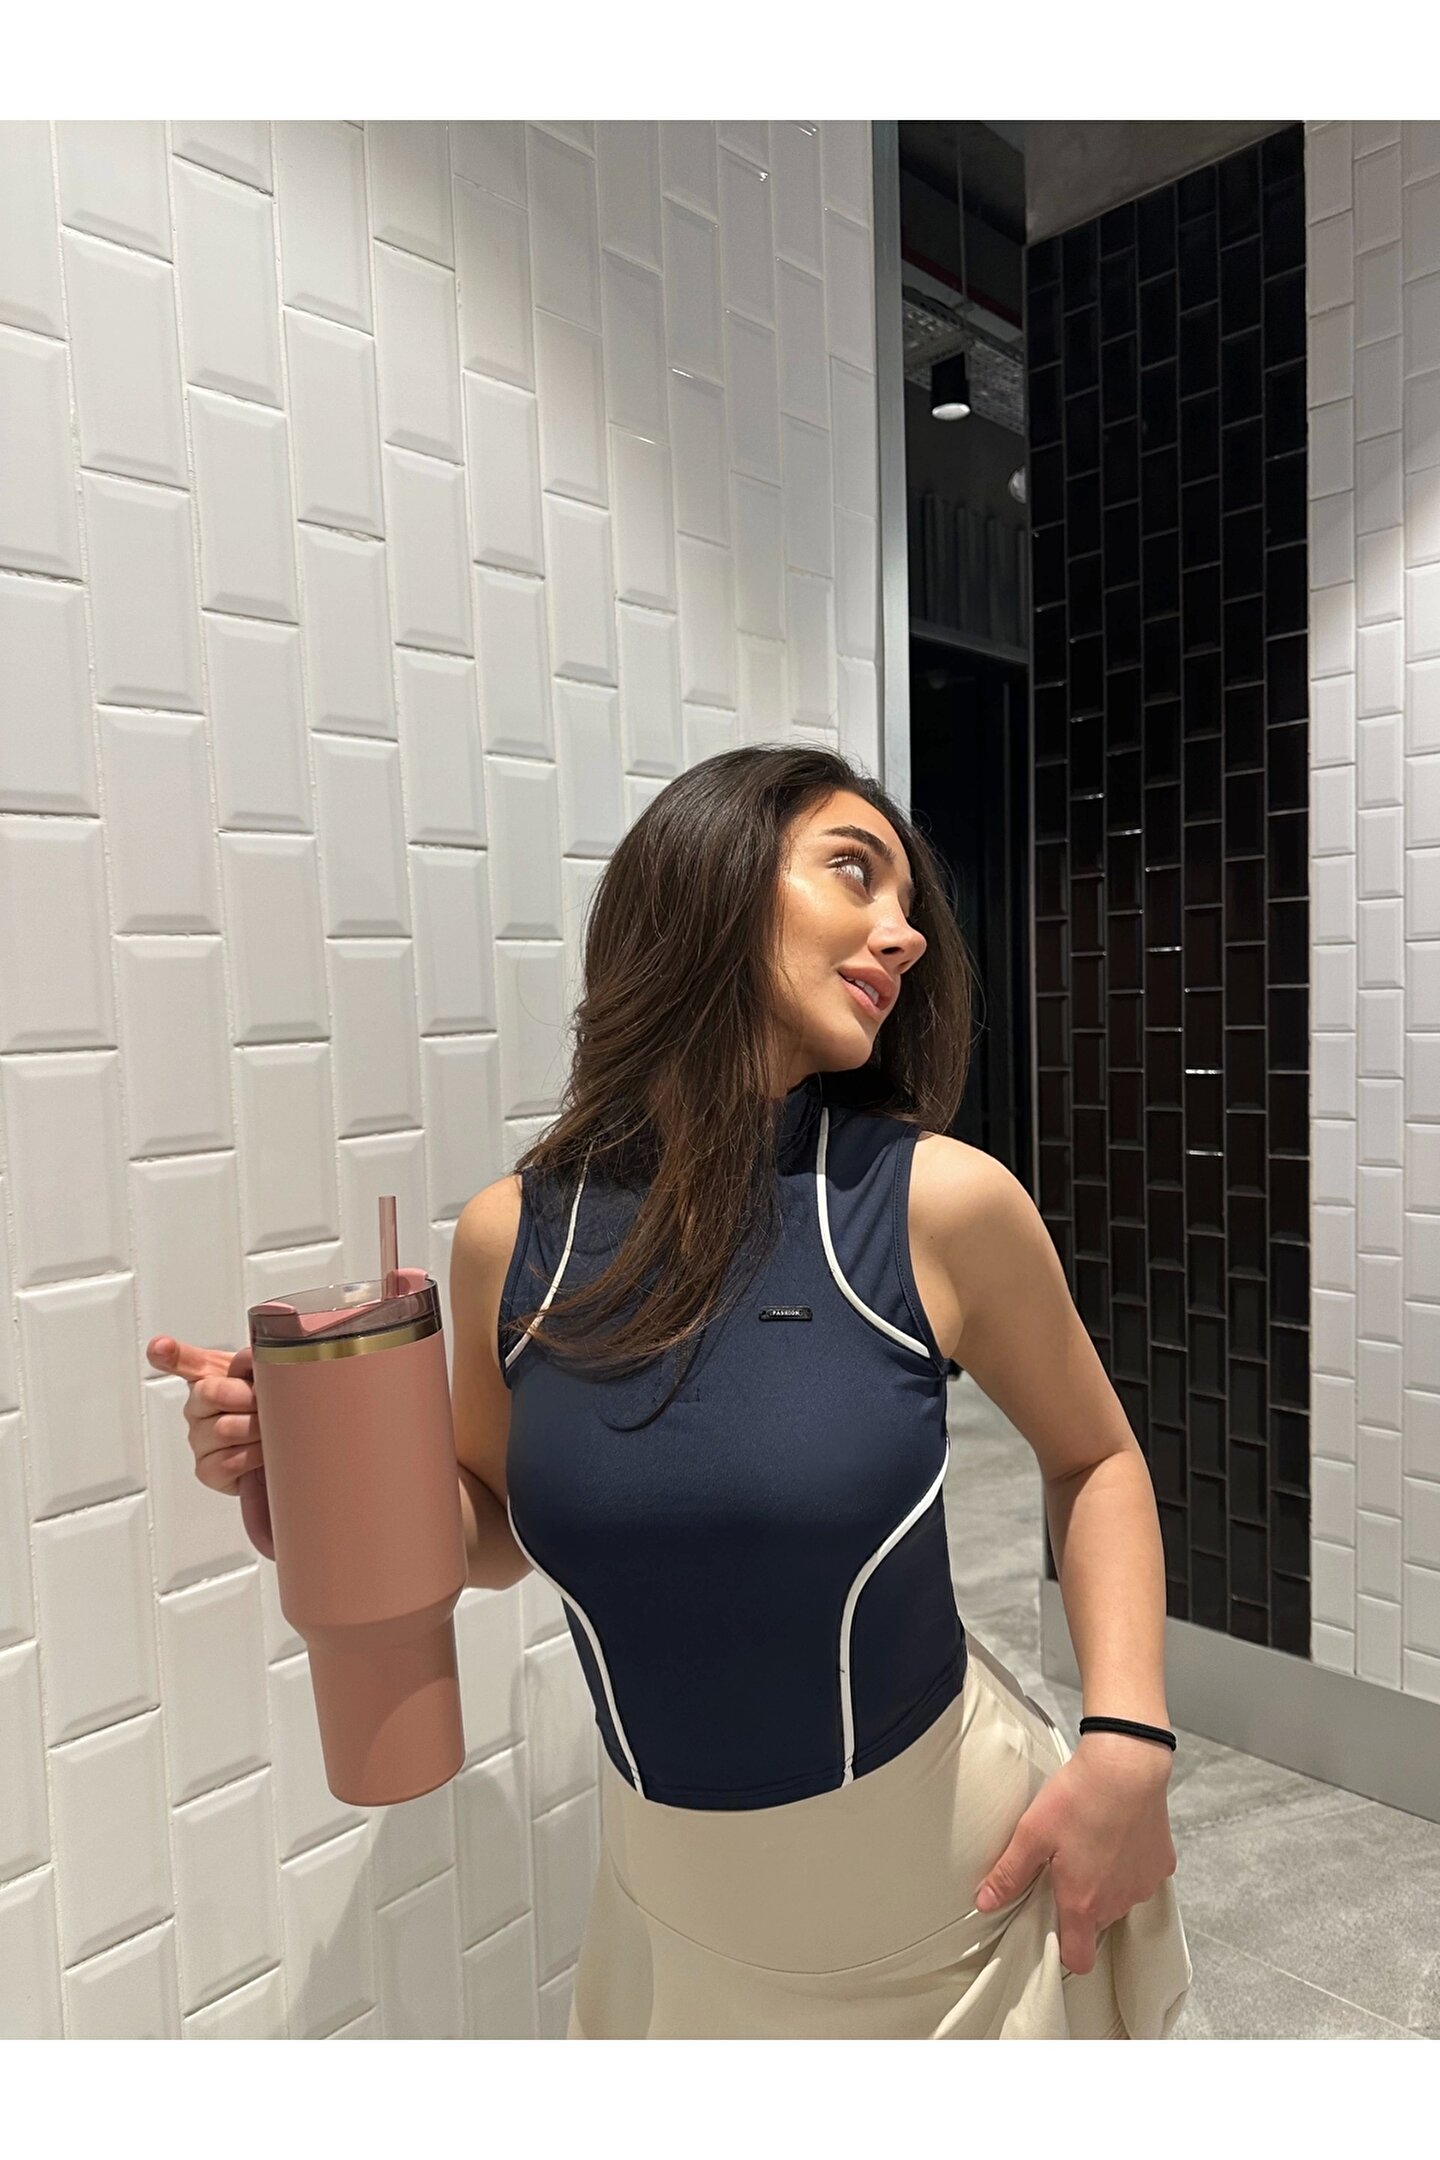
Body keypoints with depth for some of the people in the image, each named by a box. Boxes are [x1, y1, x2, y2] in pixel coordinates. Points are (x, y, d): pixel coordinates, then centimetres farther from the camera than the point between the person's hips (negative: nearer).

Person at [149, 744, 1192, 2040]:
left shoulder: (941, 1203, -18)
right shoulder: (515, 1236, -12)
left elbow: (1096, 1459, -2)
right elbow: (494, 1535, 3)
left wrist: (1129, 1742, -12)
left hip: (961, 1900, -1)